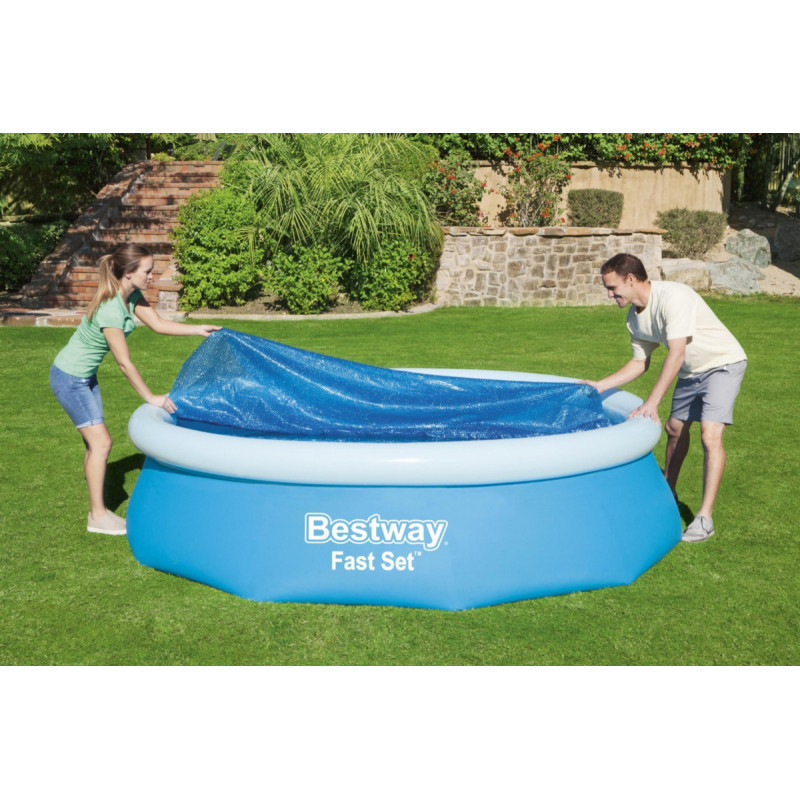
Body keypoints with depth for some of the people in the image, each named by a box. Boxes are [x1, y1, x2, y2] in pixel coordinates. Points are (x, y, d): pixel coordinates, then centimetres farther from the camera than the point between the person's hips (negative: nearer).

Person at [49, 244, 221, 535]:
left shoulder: (131, 295, -5)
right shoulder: (110, 310, -31)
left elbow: (158, 324, 6)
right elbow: (125, 363, -25)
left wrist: (198, 329, 0)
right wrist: (151, 398, -18)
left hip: (85, 376, 9)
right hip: (68, 378, -9)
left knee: (94, 443, 12)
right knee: (101, 442, -8)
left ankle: (98, 510, 21)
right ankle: (98, 516, 3)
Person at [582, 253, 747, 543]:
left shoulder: (673, 296, -31)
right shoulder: (635, 317, -5)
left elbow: (676, 355, -37)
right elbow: (640, 363, 6)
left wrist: (652, 403, -41)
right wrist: (599, 386, -2)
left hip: (723, 364, -8)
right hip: (690, 372, 8)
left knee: (710, 436, -19)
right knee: (675, 428, 18)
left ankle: (704, 517, -14)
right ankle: (668, 492, 40)